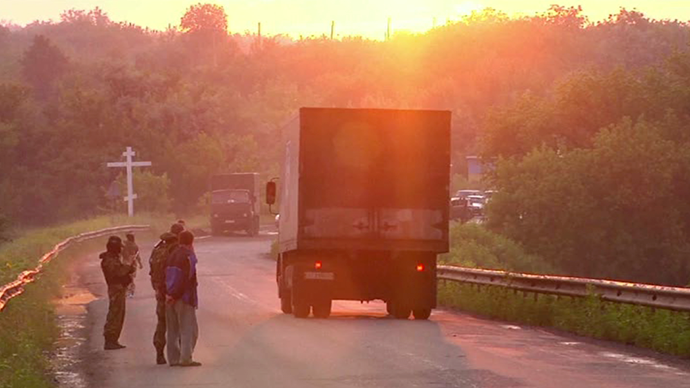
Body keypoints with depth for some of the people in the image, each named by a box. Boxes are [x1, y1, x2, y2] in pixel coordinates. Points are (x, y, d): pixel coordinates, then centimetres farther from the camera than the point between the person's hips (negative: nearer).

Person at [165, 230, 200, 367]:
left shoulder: (173, 255, 12)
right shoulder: (189, 257, -12)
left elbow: (166, 277, 10)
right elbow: (185, 279, -19)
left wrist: (169, 294, 6)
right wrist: (175, 295, -16)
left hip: (171, 298, 8)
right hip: (184, 298, -8)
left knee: (173, 330, 11)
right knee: (189, 329, -3)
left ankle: (173, 358, 12)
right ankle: (186, 358, -8)